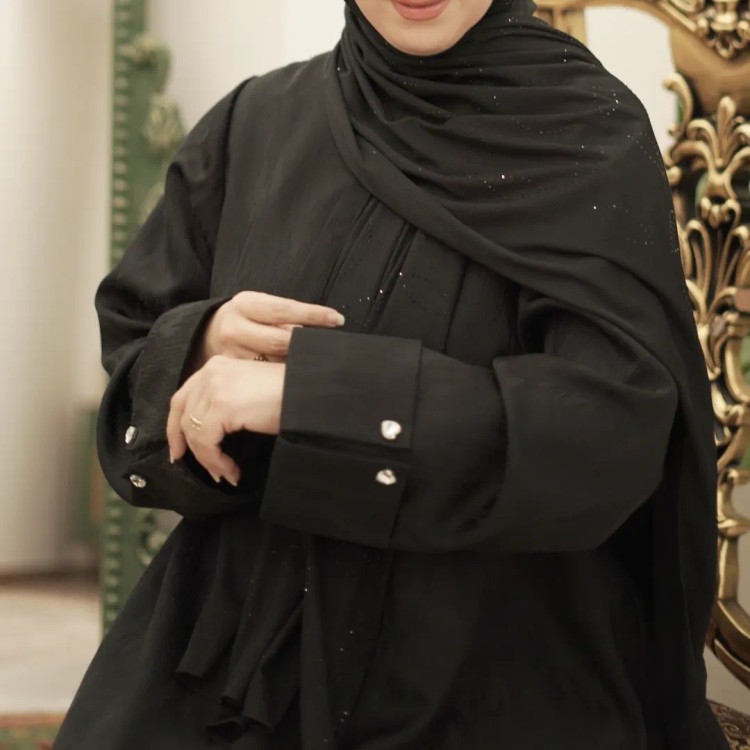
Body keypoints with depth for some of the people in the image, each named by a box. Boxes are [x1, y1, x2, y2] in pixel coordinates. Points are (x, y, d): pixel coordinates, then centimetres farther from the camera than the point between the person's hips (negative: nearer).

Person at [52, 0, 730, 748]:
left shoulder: (594, 139, -9)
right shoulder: (257, 123, 2)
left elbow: (612, 430, -21)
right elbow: (130, 344, 8)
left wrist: (312, 389, -26)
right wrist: (202, 347, -16)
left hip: (487, 669, -3)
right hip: (241, 633, 4)